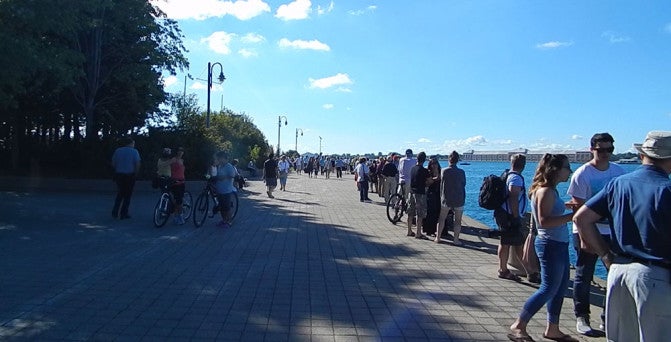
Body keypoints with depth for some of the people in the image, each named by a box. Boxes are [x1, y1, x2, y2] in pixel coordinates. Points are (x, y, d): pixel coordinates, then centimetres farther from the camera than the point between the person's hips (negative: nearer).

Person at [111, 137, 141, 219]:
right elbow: (137, 164, -13)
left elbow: (113, 163, 5)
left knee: (120, 194, 19)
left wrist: (118, 170, 16)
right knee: (127, 195, 6)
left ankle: (115, 212, 14)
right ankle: (123, 214, 8)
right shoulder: (134, 152, -6)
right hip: (129, 176, -4)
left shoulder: (117, 151, 6)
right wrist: (135, 173, 0)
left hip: (119, 175, 4)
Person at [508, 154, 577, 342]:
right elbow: (544, 221, -27)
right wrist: (571, 216, -26)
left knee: (561, 287, 15)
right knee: (549, 289, -5)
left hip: (558, 244, 10)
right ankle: (518, 326, 2)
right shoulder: (546, 191, -19)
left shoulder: (550, 190, 12)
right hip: (551, 244, -10)